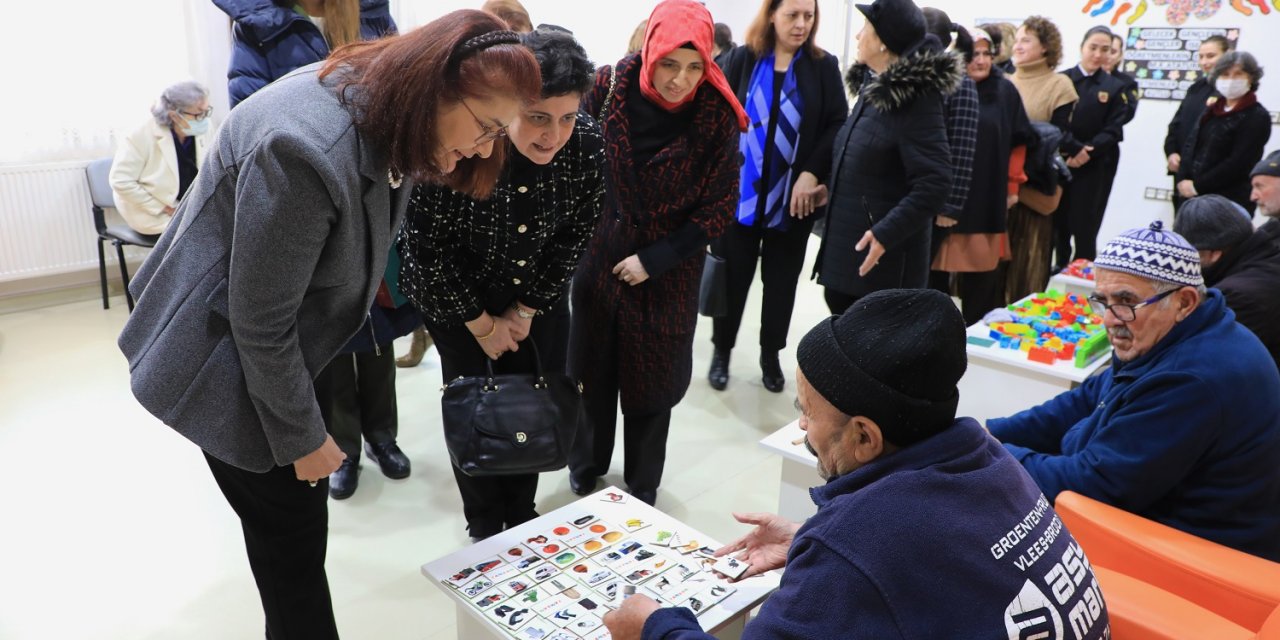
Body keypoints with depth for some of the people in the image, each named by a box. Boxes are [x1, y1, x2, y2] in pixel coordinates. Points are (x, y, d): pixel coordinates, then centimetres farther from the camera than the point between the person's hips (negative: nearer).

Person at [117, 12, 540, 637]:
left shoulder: (386, 120, -6)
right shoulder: (311, 148, -34)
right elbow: (260, 321, -27)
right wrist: (302, 437, -15)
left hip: (279, 350, 8)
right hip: (227, 363, -8)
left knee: (297, 517, 20)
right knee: (292, 532, 5)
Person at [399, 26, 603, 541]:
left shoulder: (586, 144, -22)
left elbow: (576, 234, -8)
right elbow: (428, 249, -20)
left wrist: (528, 309, -6)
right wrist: (481, 324, -12)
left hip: (537, 297, 3)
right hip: (455, 297, -3)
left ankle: (522, 514, 35)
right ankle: (485, 526, 29)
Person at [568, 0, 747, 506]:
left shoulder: (717, 116, -15)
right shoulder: (611, 85, -11)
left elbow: (720, 207, -10)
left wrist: (655, 259, -14)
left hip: (669, 269, -2)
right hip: (601, 253, 2)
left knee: (651, 377, 10)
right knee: (592, 367, 16)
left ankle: (642, 484, 33)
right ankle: (587, 462, 41)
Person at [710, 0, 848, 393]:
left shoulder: (824, 66, 2)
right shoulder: (741, 60, 1)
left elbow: (838, 125, -2)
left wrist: (812, 174, -13)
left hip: (792, 196, 1)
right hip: (739, 192, -1)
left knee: (782, 279, 11)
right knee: (732, 275, 7)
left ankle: (771, 355, 26)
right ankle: (721, 351, 23)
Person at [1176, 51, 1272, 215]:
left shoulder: (1257, 117, -5)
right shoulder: (1212, 110, 15)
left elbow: (1238, 163, -13)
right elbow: (1190, 145, 12)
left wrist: (1197, 186, -14)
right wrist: (1183, 180, -3)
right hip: (1194, 196, 6)